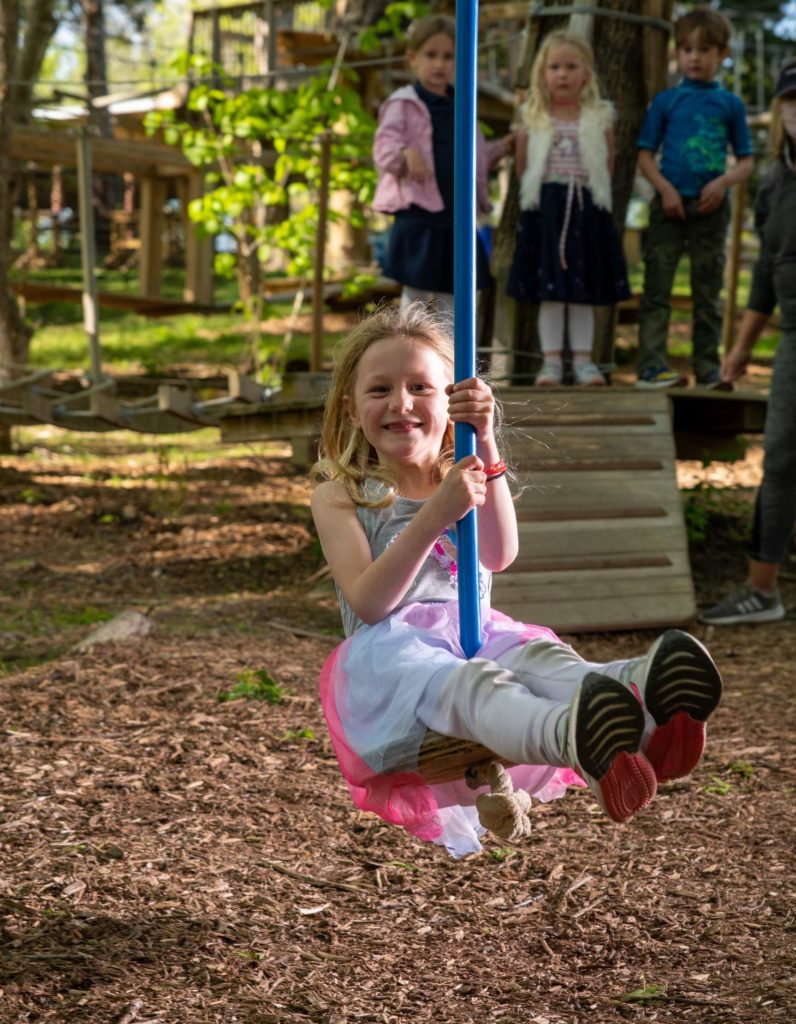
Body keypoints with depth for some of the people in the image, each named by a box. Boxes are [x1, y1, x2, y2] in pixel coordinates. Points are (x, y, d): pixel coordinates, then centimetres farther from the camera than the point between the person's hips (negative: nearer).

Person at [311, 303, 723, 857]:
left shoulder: (466, 475, 20)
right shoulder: (341, 495, 11)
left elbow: (500, 556, -4)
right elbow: (367, 603, -8)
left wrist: (486, 445, -15)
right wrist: (437, 514, -19)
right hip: (391, 649, -3)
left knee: (539, 656, -34)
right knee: (471, 685, -40)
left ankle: (635, 692, -72)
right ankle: (576, 737, -77)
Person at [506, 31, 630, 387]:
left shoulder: (599, 118, 2)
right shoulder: (533, 119, 1)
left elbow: (608, 166, 8)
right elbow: (522, 167, 8)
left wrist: (584, 191, 2)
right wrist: (539, 194, 5)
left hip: (587, 210, 0)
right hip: (545, 209, 0)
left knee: (583, 292, 5)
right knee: (549, 291, 2)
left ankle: (583, 360, 11)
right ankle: (551, 361, 6)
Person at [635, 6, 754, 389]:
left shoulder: (730, 104, 7)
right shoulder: (666, 101, 4)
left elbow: (746, 160, 8)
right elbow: (645, 155, 3)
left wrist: (724, 182, -12)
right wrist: (665, 188, -12)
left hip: (711, 207, 1)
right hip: (669, 204, -1)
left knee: (707, 292, 7)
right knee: (657, 289, -5)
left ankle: (708, 369, 11)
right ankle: (651, 365, -6)